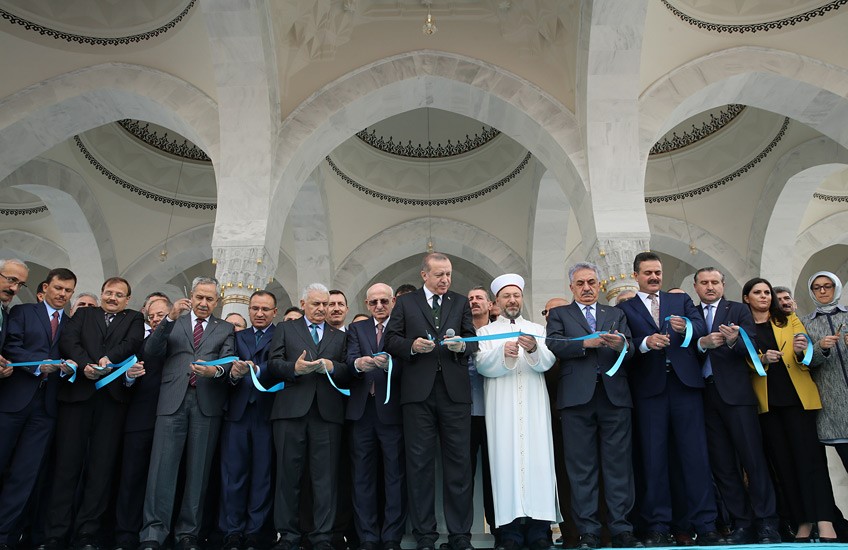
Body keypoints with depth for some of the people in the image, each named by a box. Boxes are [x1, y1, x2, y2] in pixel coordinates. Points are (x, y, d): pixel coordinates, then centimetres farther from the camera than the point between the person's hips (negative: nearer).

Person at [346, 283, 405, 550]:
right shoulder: (356, 329, 14)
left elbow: (406, 369, -8)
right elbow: (350, 361, -2)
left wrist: (388, 364, -28)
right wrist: (358, 364, -25)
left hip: (392, 410, -2)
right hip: (362, 410, 3)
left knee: (395, 475, 1)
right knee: (363, 476, 6)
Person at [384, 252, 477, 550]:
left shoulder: (461, 302, 15)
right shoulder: (405, 303, 11)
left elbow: (473, 340, 10)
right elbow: (391, 340, 6)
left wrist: (462, 345, -11)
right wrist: (411, 346, -12)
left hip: (454, 391, 1)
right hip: (418, 391, -1)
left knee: (458, 461, 3)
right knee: (419, 463, 4)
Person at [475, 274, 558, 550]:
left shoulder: (537, 329, 16)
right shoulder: (486, 332, 13)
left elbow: (547, 363, 0)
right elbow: (482, 365, -3)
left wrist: (533, 350, -21)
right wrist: (503, 353, -22)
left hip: (533, 405, 1)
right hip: (502, 407, -1)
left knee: (536, 458, -4)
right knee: (506, 459, -5)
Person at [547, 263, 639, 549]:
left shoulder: (616, 314, 19)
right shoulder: (559, 314, 13)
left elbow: (630, 350, 5)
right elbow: (553, 344, -5)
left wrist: (621, 344, -18)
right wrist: (586, 343, -15)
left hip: (615, 395, 2)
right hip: (577, 397, -1)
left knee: (619, 464, 2)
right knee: (582, 467, 2)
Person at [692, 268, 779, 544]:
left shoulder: (739, 310, 8)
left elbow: (752, 346, -4)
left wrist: (734, 341, -24)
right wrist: (703, 343, -15)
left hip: (736, 393, -2)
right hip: (705, 395, 3)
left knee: (753, 457, -3)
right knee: (722, 464, 5)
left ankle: (766, 523, 6)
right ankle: (741, 523, 14)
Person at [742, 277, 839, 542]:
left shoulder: (790, 320, 11)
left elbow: (806, 358, 2)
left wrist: (801, 351, -21)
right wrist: (762, 359, -16)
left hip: (797, 396, 0)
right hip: (766, 402, 1)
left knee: (809, 456, -8)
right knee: (782, 461, 4)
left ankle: (825, 524, -9)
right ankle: (802, 523, 11)